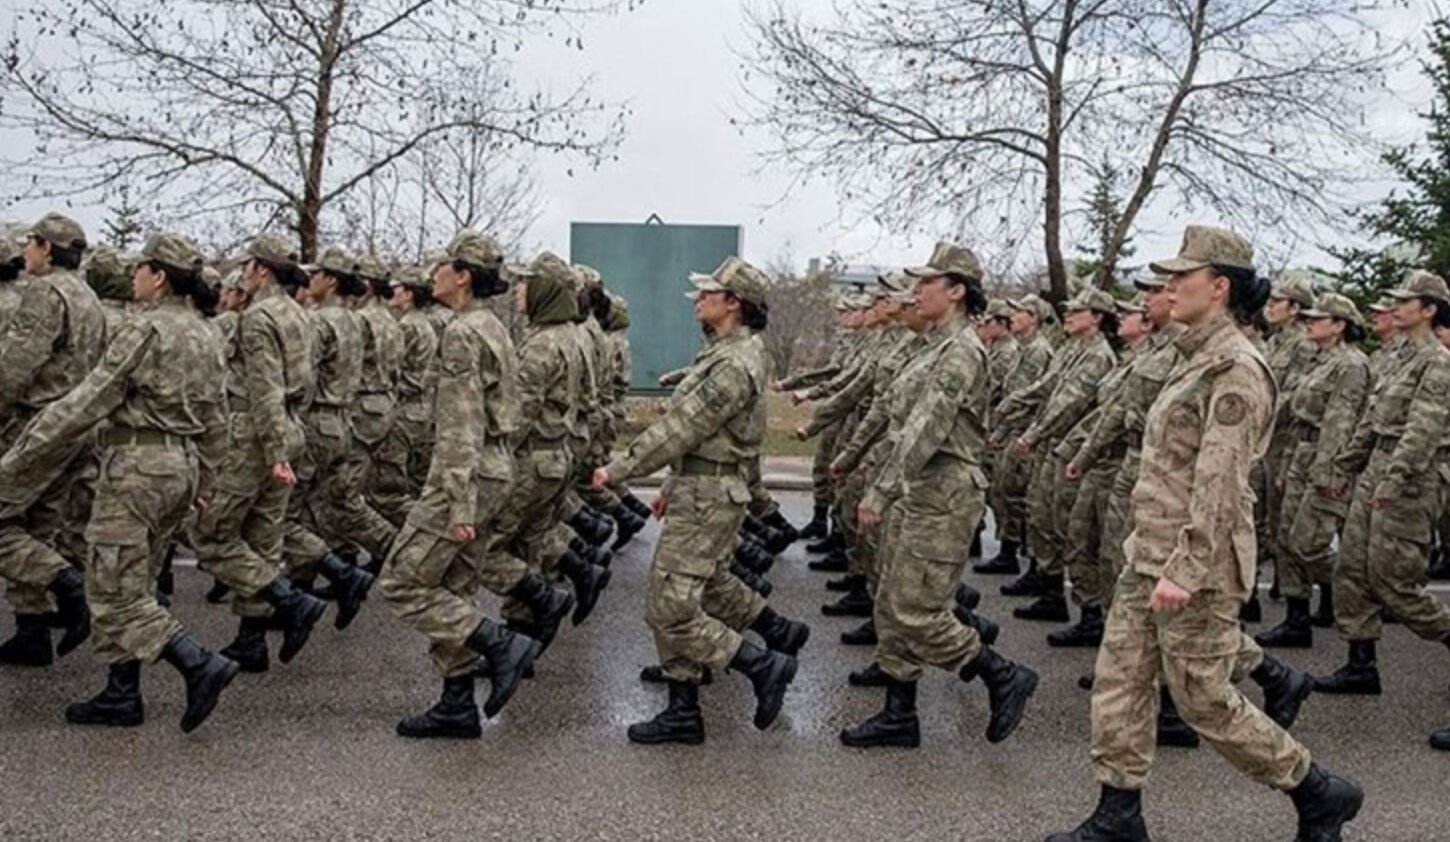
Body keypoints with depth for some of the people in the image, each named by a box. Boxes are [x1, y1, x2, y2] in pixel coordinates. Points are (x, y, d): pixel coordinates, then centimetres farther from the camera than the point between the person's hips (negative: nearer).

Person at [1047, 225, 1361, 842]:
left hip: (1197, 562, -9)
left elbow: (1220, 478, -23)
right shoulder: (1196, 358, 12)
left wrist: (1185, 569, -26)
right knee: (1119, 680, 9)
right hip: (1150, 554, 9)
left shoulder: (1236, 369, -17)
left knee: (1205, 701, 1)